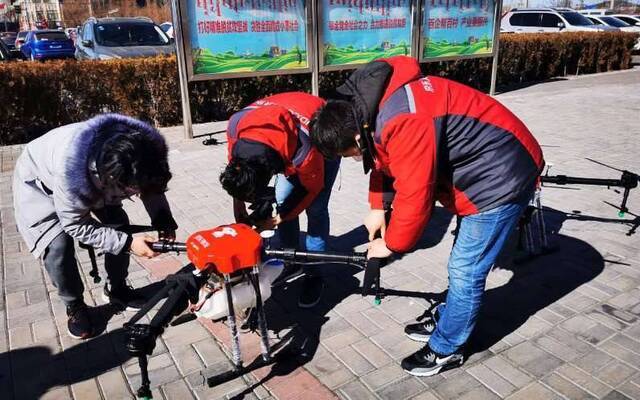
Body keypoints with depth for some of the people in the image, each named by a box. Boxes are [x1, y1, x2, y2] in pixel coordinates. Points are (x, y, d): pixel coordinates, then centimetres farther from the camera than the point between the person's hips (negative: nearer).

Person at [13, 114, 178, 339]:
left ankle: (116, 289, 17)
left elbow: (153, 187, -10)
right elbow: (77, 227, -30)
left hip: (91, 177, 5)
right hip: (39, 179, -4)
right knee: (58, 246, -18)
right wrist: (128, 243, -36)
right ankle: (74, 307, 7)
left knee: (119, 225, -6)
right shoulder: (71, 172, -46)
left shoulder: (136, 160, -32)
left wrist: (163, 219, -27)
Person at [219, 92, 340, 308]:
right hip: (286, 135, 5)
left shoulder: (304, 152, -45)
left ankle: (313, 275, 4)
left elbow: (312, 187, -22)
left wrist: (278, 219, -17)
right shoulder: (236, 124, -32)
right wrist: (238, 203, -8)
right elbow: (236, 165, -9)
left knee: (315, 208, -11)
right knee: (282, 199, 1)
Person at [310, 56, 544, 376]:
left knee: (465, 271, -2)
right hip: (482, 167, 10)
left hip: (501, 176, -10)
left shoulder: (403, 123, -34)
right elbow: (385, 160, 12)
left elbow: (415, 195, -29)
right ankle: (446, 322, 39)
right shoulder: (373, 104, -3)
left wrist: (392, 244, -13)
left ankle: (445, 349, 16)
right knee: (463, 263, 22)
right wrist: (377, 208, 5)